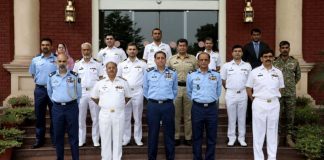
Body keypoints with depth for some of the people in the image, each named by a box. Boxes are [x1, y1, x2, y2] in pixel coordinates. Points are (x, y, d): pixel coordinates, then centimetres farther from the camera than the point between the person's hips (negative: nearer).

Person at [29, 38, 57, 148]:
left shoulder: (57, 59, -2)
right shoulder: (35, 60, 6)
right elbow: (33, 74, 18)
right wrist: (38, 81, 6)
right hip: (40, 90, 2)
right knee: (39, 116, 9)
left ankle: (55, 139, 17)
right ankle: (39, 139, 19)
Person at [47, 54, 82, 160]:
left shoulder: (74, 76, -3)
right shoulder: (51, 76, 3)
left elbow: (78, 92, 7)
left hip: (71, 107, -2)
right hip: (57, 108, 2)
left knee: (73, 135, 3)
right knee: (58, 135, 10)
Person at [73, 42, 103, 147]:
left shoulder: (97, 64, 5)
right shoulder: (77, 65, 9)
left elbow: (101, 79, 6)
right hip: (81, 93, 1)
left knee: (95, 118, 3)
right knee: (81, 118, 7)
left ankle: (96, 140, 13)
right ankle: (81, 140, 17)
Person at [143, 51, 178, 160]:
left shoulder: (173, 73, 5)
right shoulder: (148, 72, 4)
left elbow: (175, 89, 13)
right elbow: (145, 89, 11)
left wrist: (169, 99, 10)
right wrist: (151, 99, 10)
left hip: (168, 105, 0)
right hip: (153, 105, 0)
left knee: (169, 133, 6)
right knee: (153, 133, 6)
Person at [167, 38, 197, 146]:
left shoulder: (193, 59, 6)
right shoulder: (171, 59, 7)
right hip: (175, 88, 0)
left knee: (188, 115, 6)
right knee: (176, 115, 5)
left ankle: (188, 138, 16)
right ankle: (176, 137, 15)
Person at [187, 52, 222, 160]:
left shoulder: (216, 75, 5)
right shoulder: (191, 75, 3)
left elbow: (218, 92, 16)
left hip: (212, 108, 1)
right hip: (197, 108, -1)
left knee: (211, 136, 7)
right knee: (197, 136, 7)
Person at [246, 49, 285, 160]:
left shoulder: (278, 72, 7)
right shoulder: (255, 72, 0)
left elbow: (280, 88, 16)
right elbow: (248, 88, 5)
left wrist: (273, 97, 8)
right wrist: (255, 101, 1)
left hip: (274, 104, 3)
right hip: (259, 104, -2)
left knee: (272, 131, 9)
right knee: (258, 131, 2)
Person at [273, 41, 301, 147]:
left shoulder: (294, 62, 4)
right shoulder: (275, 62, -2)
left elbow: (298, 75, 18)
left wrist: (291, 84, 13)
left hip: (291, 94, 2)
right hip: (278, 93, -2)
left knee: (290, 116, 7)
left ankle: (289, 137, 18)